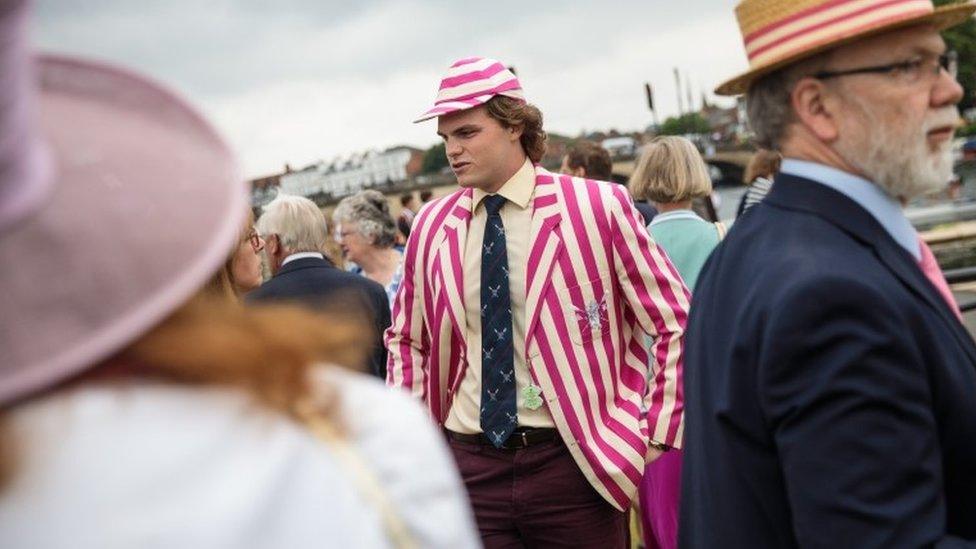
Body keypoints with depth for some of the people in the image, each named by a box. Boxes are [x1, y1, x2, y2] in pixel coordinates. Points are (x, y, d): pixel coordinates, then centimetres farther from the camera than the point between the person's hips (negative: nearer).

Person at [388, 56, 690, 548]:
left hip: (575, 462, -2)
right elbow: (407, 338, 20)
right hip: (469, 465, 3)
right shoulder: (431, 227, 6)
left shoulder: (597, 207, -4)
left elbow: (676, 323, 0)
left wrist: (657, 437, -5)